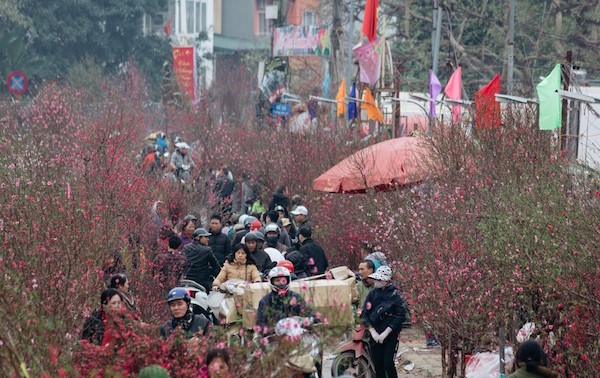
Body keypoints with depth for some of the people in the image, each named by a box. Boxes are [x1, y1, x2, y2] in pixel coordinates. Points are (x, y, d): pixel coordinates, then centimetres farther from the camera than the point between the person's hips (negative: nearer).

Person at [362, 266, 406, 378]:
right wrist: (372, 331, -8)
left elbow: (401, 316, -12)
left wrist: (385, 333, -14)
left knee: (388, 363, -11)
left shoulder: (395, 295, -7)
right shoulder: (372, 294, 5)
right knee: (378, 364, 6)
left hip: (391, 335, -4)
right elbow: (365, 314, 5)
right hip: (375, 334, 4)